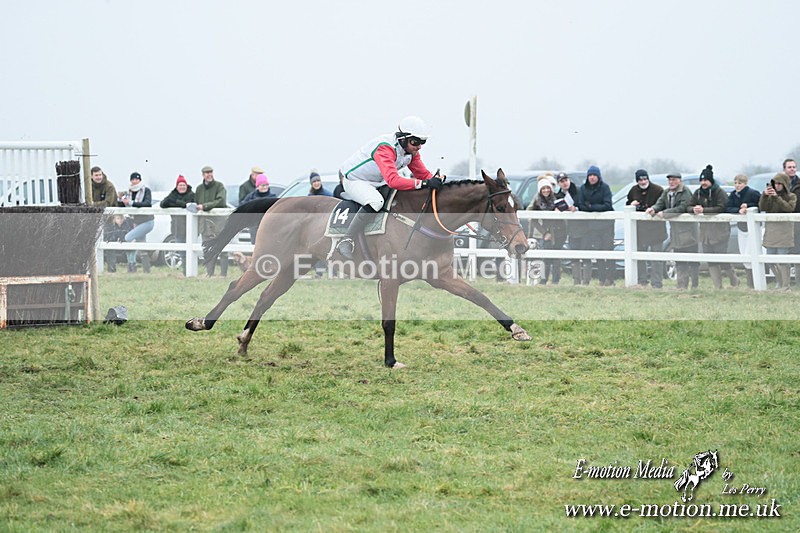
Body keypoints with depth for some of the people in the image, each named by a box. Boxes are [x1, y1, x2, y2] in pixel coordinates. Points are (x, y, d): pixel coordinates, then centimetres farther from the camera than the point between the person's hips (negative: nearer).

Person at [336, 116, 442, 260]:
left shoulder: (412, 151, -7)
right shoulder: (385, 148, -35)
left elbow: (423, 174, 2)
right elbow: (393, 180, -47)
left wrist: (436, 181, -20)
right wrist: (424, 183, -52)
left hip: (377, 183, 9)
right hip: (353, 180, -9)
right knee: (376, 201, -37)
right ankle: (346, 241, -34)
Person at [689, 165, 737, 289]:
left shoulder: (719, 192, -9)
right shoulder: (698, 193, 10)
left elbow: (721, 208, -21)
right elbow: (688, 207, 7)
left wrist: (703, 210, -24)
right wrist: (694, 209, -16)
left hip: (720, 231, -6)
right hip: (705, 231, 6)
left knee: (722, 258, -7)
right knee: (711, 261, 3)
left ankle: (734, 281, 16)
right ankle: (718, 286, 7)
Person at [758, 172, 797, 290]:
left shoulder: (791, 196, 5)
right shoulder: (770, 195, 13)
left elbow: (789, 208, -14)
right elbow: (762, 207, 0)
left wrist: (777, 197, -19)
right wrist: (764, 195, -16)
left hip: (784, 230, -4)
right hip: (770, 230, 4)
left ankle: (785, 286, -7)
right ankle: (779, 282, 24)